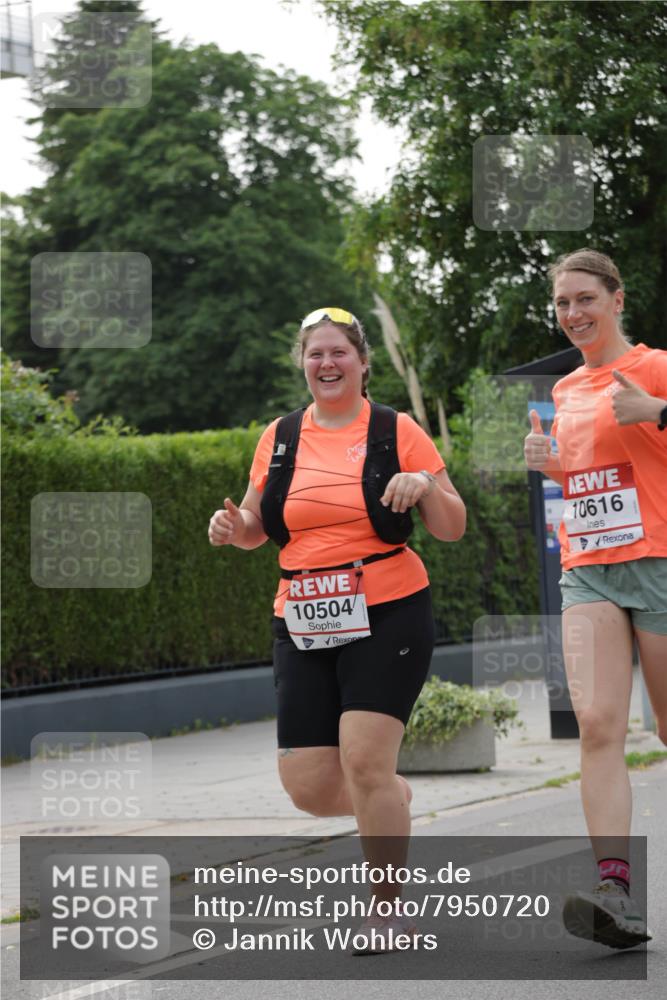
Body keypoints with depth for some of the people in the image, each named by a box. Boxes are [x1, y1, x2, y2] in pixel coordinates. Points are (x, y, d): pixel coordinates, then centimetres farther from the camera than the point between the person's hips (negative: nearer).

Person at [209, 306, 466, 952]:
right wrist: (233, 528, -2)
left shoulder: (396, 431, 1)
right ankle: (393, 800, 33)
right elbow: (257, 527, 21)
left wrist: (427, 485, -17)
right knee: (308, 788, -1)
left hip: (387, 618, -4)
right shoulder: (280, 439, 11)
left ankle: (391, 908, -1)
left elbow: (451, 531, 2)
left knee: (365, 761, -17)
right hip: (302, 628, 4)